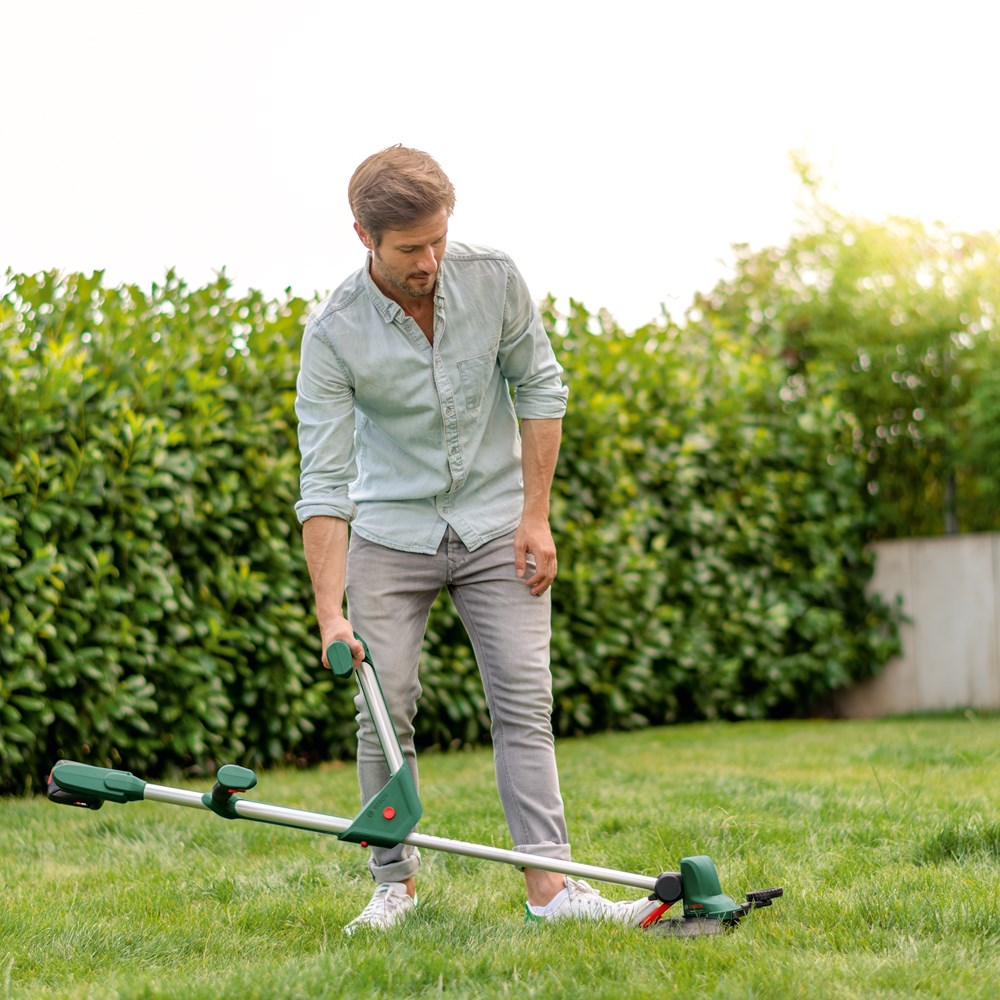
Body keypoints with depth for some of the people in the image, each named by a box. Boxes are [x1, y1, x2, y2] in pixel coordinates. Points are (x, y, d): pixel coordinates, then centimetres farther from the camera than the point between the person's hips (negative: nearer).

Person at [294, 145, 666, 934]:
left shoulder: (494, 278, -13)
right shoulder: (334, 333, -19)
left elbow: (539, 387, 0)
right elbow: (323, 481, -20)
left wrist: (536, 515, -5)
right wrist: (331, 614, -25)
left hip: (496, 527, 1)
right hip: (390, 535, -1)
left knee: (525, 700, -6)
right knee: (385, 711, -4)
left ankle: (549, 884, -8)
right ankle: (396, 881, 11)